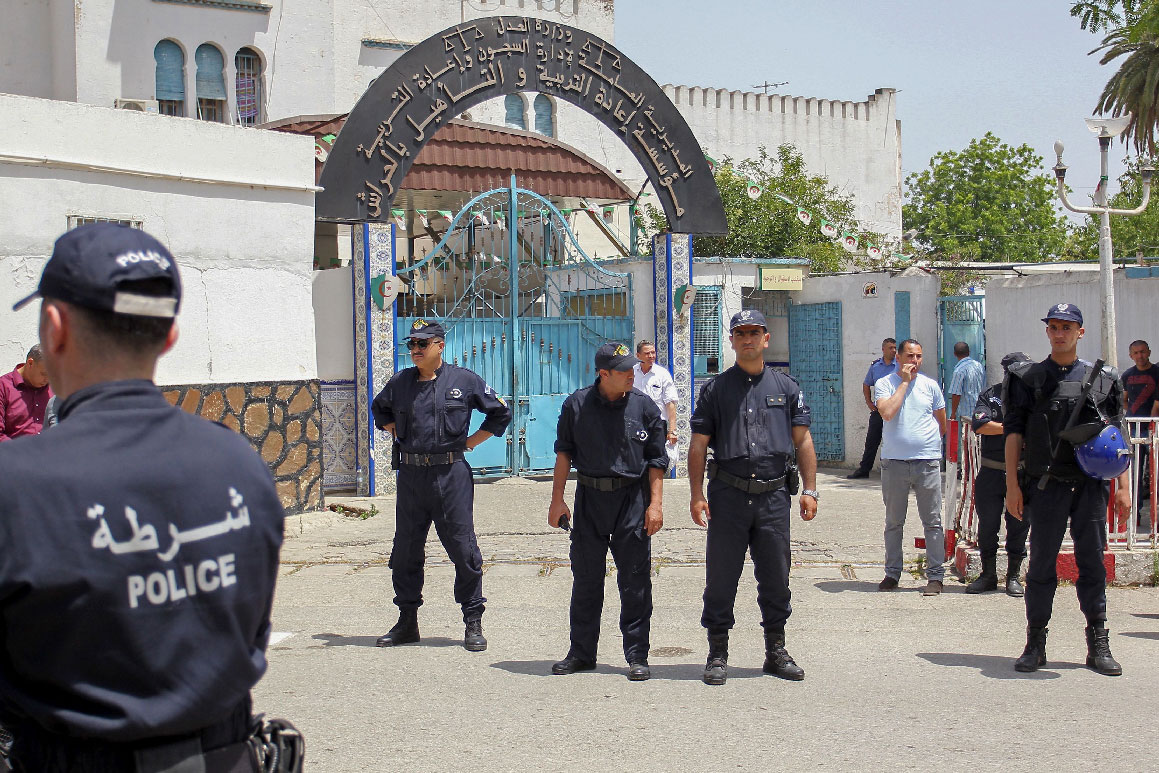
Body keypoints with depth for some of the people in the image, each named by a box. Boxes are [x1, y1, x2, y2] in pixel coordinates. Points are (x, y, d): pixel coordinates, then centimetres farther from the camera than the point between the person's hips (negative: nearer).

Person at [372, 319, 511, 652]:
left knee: (462, 547, -3)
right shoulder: (400, 382, 9)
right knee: (405, 549, 8)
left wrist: (470, 441, 4)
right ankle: (407, 621, 19)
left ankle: (473, 624, 5)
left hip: (451, 474, -4)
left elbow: (500, 413, 9)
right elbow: (379, 408, 30)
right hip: (410, 475, 4)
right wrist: (398, 434, 15)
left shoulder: (464, 380, 0)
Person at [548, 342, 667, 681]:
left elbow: (656, 460, 4)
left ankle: (637, 656, 9)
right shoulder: (577, 405, 0)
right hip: (589, 498, 1)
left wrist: (656, 503, -3)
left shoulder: (644, 406, 0)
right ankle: (581, 652, 19)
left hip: (633, 499, -1)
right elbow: (564, 452, 8)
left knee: (635, 581, 0)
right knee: (585, 579, 8)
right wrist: (557, 499, 4)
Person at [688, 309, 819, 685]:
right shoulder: (715, 389, 6)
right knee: (721, 577, 2)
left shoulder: (786, 387, 11)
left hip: (774, 496, 2)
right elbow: (699, 445, 4)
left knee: (776, 577, 8)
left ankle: (776, 651, 20)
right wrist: (697, 494, -5)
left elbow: (803, 441, 11)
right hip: (728, 495, -1)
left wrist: (810, 490, 2)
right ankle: (718, 654, 11)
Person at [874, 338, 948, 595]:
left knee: (932, 521, 1)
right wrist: (904, 382, -11)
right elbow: (887, 412, -17)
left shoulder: (930, 385, 9)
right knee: (894, 522, 8)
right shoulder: (884, 384, 2)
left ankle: (935, 576, 6)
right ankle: (892, 573, 17)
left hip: (928, 462, 1)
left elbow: (942, 424, 20)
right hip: (894, 463, -1)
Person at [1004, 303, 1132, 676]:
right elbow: (1014, 433, 4)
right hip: (1046, 486, -1)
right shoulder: (1028, 378, 6)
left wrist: (1123, 487, 3)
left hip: (1091, 487, 1)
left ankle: (1098, 645, 11)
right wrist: (1013, 485, -2)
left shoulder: (1103, 380, 9)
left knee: (1093, 564, 4)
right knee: (1042, 564, 3)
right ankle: (1035, 644, 10)